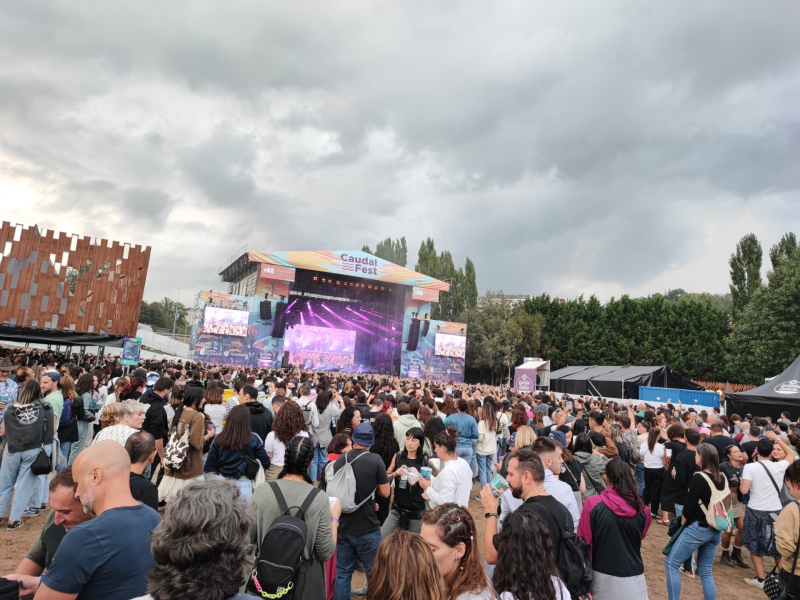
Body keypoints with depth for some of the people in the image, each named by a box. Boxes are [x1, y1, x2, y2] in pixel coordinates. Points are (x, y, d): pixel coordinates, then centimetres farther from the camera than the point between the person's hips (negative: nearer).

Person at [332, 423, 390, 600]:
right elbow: (385, 492, -8)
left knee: (342, 572, 15)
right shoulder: (375, 460, -14)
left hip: (343, 526, 4)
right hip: (367, 528, -4)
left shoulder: (340, 460, 0)